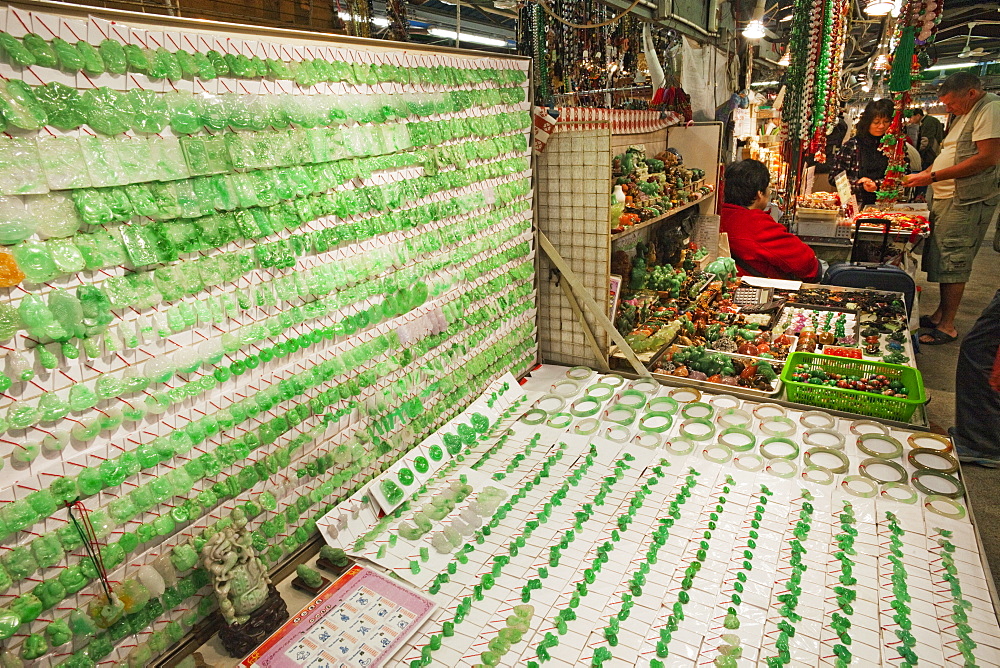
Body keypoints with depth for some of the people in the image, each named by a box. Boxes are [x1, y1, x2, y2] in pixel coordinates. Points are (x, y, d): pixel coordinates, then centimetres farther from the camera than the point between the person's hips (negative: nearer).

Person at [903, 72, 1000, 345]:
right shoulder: (964, 114, 20)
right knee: (942, 259, 12)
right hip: (946, 199, 9)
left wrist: (933, 176, -19)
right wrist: (922, 174, 9)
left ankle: (947, 326, -2)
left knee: (952, 262, -8)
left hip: (967, 201, -9)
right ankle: (941, 314, 21)